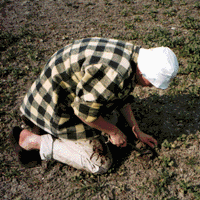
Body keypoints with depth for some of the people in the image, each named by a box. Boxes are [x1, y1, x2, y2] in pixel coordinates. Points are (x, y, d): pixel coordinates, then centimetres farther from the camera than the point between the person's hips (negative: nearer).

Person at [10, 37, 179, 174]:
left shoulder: (131, 54, -2)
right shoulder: (114, 74, -35)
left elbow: (122, 98, 11)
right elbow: (84, 110, -26)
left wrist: (137, 131, 13)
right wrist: (114, 132, -12)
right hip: (59, 104, -9)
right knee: (100, 163, -5)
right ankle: (30, 140, -2)